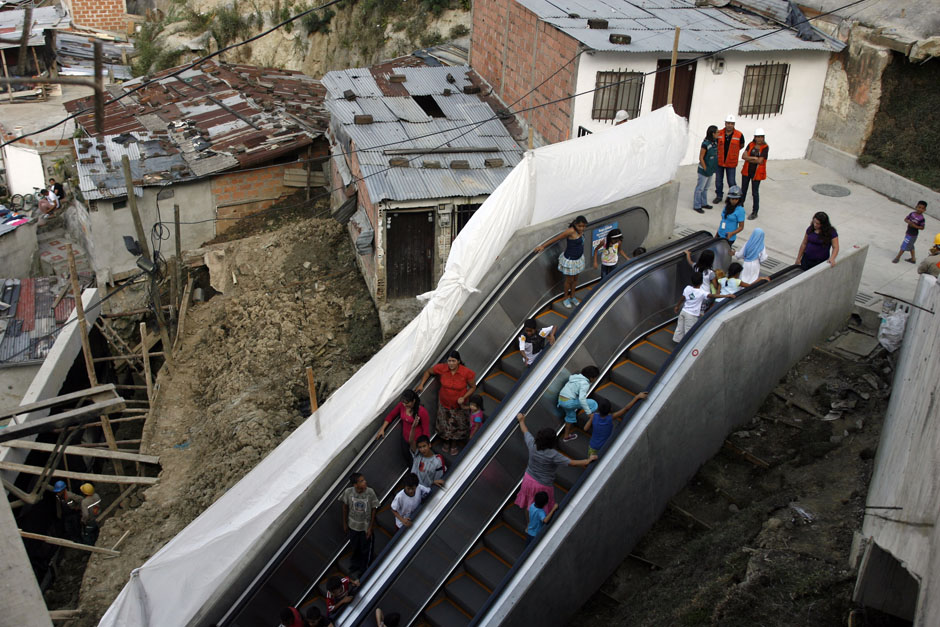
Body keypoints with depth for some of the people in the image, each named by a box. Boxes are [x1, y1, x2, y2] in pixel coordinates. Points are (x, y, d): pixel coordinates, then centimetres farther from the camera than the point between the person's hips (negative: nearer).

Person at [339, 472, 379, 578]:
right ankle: (356, 569, 48)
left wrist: (370, 528, -9)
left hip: (366, 526, -1)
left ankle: (364, 570, 43)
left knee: (366, 550, 18)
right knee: (355, 548, 22)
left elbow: (373, 510, -13)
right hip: (353, 525, 1)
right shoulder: (348, 492, -23)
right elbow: (345, 507, -5)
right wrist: (344, 524, 3)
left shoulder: (370, 492, -26)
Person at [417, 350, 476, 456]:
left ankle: (454, 445, 46)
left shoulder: (466, 373, -27)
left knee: (457, 426, 18)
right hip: (444, 403, 1)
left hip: (458, 404, -1)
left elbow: (473, 387, -11)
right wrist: (421, 384, -8)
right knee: (444, 425, 19)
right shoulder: (441, 368, -22)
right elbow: (428, 371, -1)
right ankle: (446, 443, 49)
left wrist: (464, 397, -24)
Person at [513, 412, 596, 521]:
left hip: (529, 479, 6)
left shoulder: (532, 445, -18)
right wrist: (589, 460, -11)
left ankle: (528, 526, 46)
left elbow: (525, 431, 3)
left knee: (528, 505, 25)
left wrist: (521, 420, 23)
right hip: (543, 485, -6)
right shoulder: (552, 455, -31)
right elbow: (572, 463, -25)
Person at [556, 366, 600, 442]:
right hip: (569, 402, -9)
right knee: (593, 404, -2)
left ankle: (566, 436, 43)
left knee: (571, 416, 31)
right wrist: (588, 412, -20)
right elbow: (582, 398, -26)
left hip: (561, 400, 9)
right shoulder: (585, 384, -15)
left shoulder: (577, 378, 12)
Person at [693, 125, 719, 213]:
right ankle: (696, 206, 9)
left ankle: (704, 203, 32)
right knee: (700, 188, 2)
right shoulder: (705, 144, -20)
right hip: (704, 170, -8)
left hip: (711, 170, 8)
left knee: (706, 188, 20)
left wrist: (714, 168, 11)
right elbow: (701, 158, -17)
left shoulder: (715, 142, 3)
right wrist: (705, 169, -14)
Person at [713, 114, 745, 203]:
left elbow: (741, 145, 7)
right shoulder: (719, 134, -6)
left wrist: (732, 151, 1)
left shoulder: (739, 135, -11)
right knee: (718, 180, 13)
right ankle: (719, 196, 30)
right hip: (719, 162, 2)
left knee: (731, 182, 2)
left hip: (731, 163, -2)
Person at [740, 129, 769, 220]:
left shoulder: (765, 147, -12)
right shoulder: (751, 145, 1)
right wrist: (754, 158, -20)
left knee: (754, 192, 2)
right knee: (743, 190, 17)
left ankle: (755, 212, 13)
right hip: (747, 171, 4)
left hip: (757, 173, -4)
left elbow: (760, 161, -18)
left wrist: (748, 159, -9)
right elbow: (744, 156, -9)